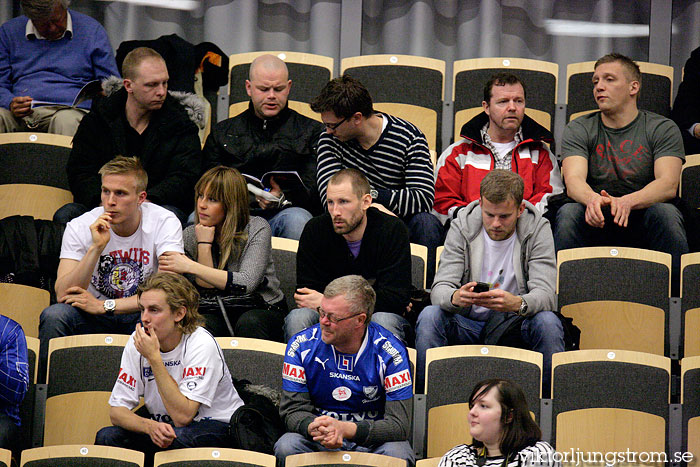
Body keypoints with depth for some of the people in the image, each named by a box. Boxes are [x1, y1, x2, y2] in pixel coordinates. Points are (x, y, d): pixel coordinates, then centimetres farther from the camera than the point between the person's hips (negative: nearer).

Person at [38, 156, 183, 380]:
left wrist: (104, 305, -24)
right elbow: (63, 294, -17)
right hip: (93, 319, 1)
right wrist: (96, 248, -29)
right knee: (53, 316, -29)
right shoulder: (80, 227, -8)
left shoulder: (164, 223, -12)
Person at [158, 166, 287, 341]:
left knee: (248, 323, -36)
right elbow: (206, 289, -8)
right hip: (218, 313, 1)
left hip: (263, 309, -1)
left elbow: (246, 283, -24)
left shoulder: (257, 229, -9)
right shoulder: (190, 236, 0)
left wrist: (190, 266, -27)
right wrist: (204, 244, -15)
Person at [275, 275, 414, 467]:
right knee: (287, 447, -30)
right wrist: (315, 428, -32)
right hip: (317, 443, 1)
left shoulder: (391, 354, -13)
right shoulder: (301, 346, -6)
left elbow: (399, 424, -17)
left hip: (372, 440, -1)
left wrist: (345, 429, -33)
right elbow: (293, 410, -6)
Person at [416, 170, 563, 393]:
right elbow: (439, 289, -13)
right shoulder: (462, 227, -5)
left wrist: (517, 303, -43)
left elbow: (545, 295, -19)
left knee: (548, 322, -31)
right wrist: (455, 297, -39)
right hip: (468, 325, 1)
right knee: (429, 315, -27)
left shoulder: (538, 228, -8)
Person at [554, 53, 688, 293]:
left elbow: (668, 184, -13)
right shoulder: (579, 129, 8)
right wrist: (592, 199, -36)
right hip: (595, 222, 1)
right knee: (568, 213, -29)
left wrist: (627, 201, -34)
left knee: (666, 213, -32)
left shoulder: (662, 129, 4)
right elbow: (574, 179, -9)